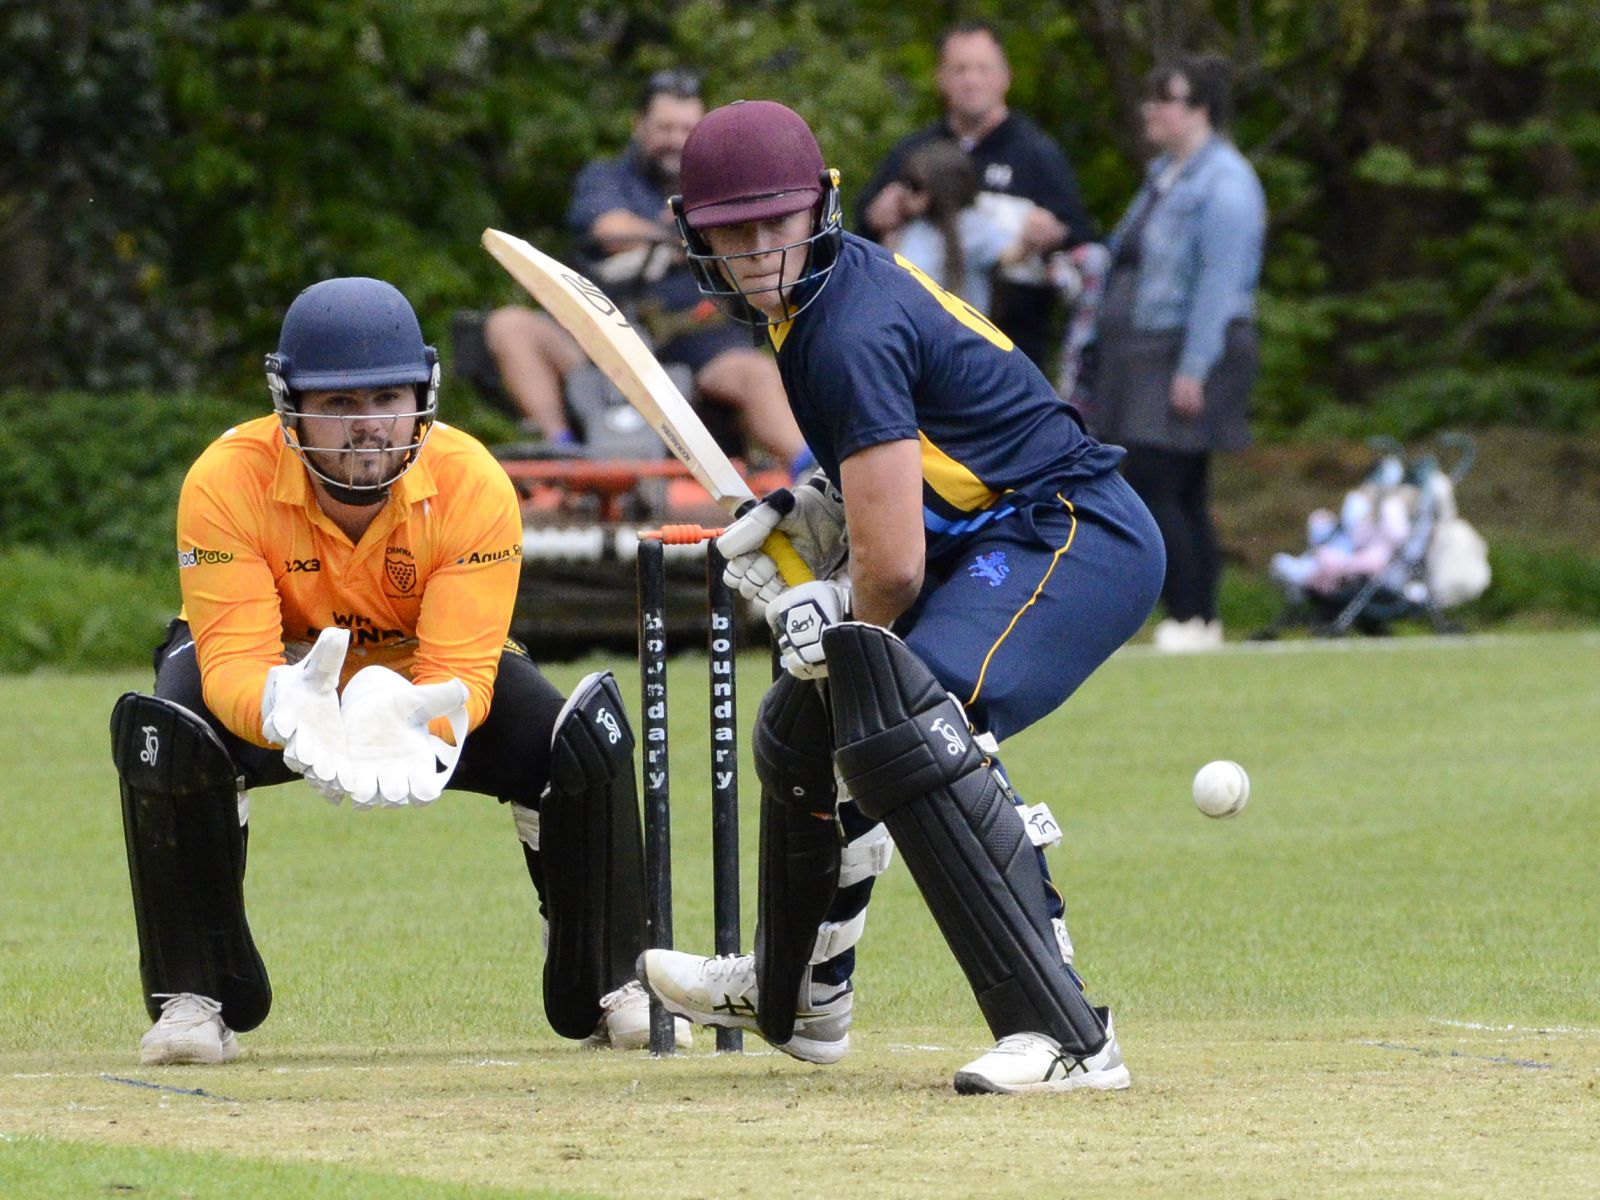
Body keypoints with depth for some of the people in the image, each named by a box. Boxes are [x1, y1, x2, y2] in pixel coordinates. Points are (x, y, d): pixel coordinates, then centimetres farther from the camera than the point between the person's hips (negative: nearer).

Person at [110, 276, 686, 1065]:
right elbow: (233, 660, -36)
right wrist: (288, 712, -60)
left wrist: (424, 723, -57)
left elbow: (462, 670, -32)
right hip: (285, 683, -1)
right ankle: (191, 998, -14)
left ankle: (607, 990, 1)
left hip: (423, 694, 1)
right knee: (167, 732, -34)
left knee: (587, 738, -23)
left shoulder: (471, 483, -26)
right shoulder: (227, 481, -29)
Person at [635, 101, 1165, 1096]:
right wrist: (814, 510, 7)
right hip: (990, 548, 11)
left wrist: (854, 638, -4)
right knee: (809, 724, 26)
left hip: (1077, 540, -11)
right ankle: (798, 995, 51)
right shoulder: (815, 293, 8)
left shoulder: (851, 336, -23)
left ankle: (1067, 1037, -43)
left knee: (905, 732, -35)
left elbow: (894, 568, -25)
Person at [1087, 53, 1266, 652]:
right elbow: (1130, 262, 23)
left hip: (1189, 353, -9)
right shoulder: (1163, 175, 18)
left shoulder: (1223, 183, -13)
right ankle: (1201, 623, 10)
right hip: (1145, 355, 9)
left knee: (1153, 486, -13)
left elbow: (1220, 284, -19)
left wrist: (1194, 370, -22)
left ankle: (1189, 620, -11)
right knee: (1180, 496, 8)